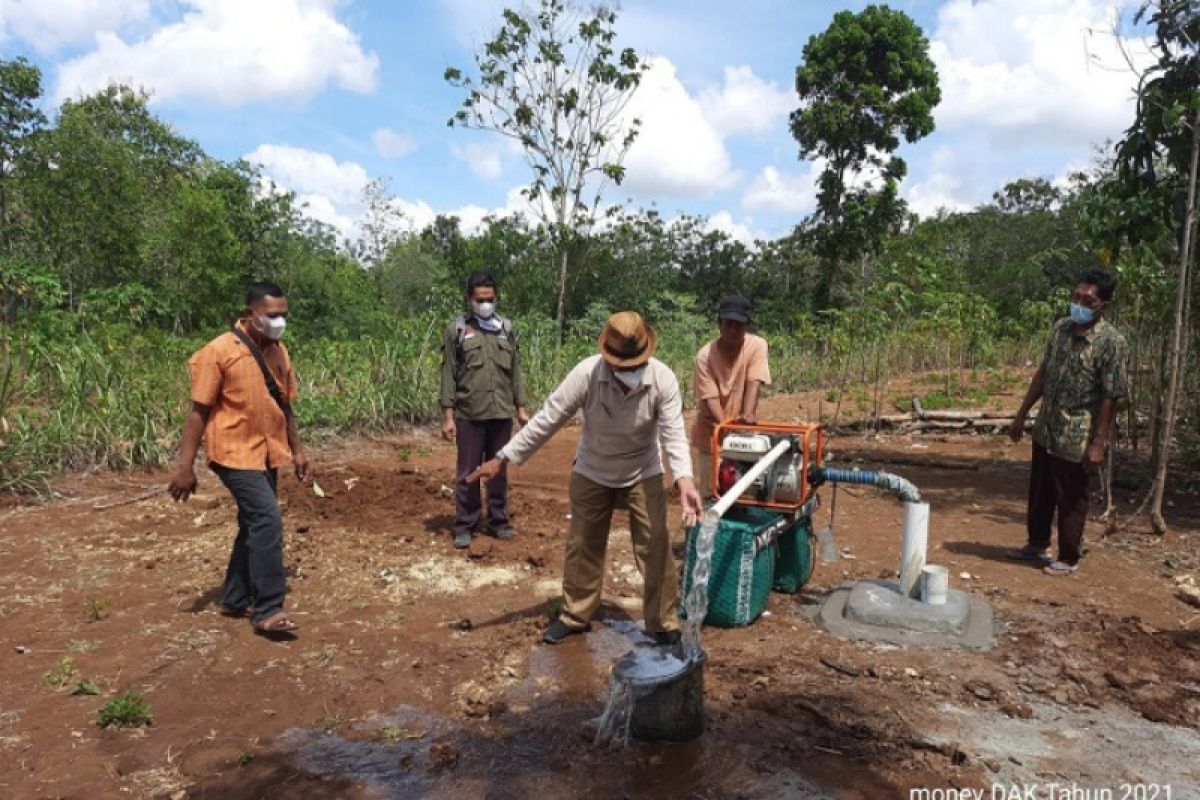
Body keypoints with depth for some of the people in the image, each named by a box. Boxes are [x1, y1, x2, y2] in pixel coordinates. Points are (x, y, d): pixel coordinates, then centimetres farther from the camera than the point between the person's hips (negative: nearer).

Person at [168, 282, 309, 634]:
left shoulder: (278, 352, 8)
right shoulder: (220, 351, -12)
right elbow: (199, 411, -12)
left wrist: (297, 450, 16)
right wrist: (185, 466, -14)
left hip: (267, 453, 8)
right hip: (236, 453, -8)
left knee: (253, 525, 14)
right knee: (268, 520, -16)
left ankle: (236, 599, 27)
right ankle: (268, 610, -9)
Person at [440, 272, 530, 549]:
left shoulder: (506, 328, 8)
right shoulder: (457, 330, -1)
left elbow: (515, 370, 12)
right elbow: (448, 374, -2)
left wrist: (521, 407, 8)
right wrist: (448, 415, -7)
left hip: (502, 414, 3)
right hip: (469, 415, -3)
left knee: (499, 470, 11)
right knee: (468, 473, 5)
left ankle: (498, 521, 23)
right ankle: (465, 525, 15)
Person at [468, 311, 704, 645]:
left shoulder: (663, 378, -25)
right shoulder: (586, 373, -27)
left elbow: (674, 434, -27)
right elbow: (547, 419, -21)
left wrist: (685, 482, -44)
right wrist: (502, 458, -19)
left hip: (643, 473, -1)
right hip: (592, 472, 1)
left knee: (656, 548, -2)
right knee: (582, 546, 11)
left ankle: (664, 624, 14)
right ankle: (575, 616, 29)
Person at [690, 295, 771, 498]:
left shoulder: (757, 346, -11)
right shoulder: (705, 355, -15)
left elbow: (754, 383, -20)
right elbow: (709, 398, -18)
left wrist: (748, 414, -37)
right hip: (712, 432, -1)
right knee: (711, 492, 7)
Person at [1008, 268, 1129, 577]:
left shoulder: (1111, 342, -17)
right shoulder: (1061, 328, 2)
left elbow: (1110, 397, -16)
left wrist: (1098, 444, -17)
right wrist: (1021, 415, 12)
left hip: (1076, 438, -6)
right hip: (1045, 430, 6)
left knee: (1071, 499, 7)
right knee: (1039, 492, 19)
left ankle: (1068, 559, 23)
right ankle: (1037, 544, 37)